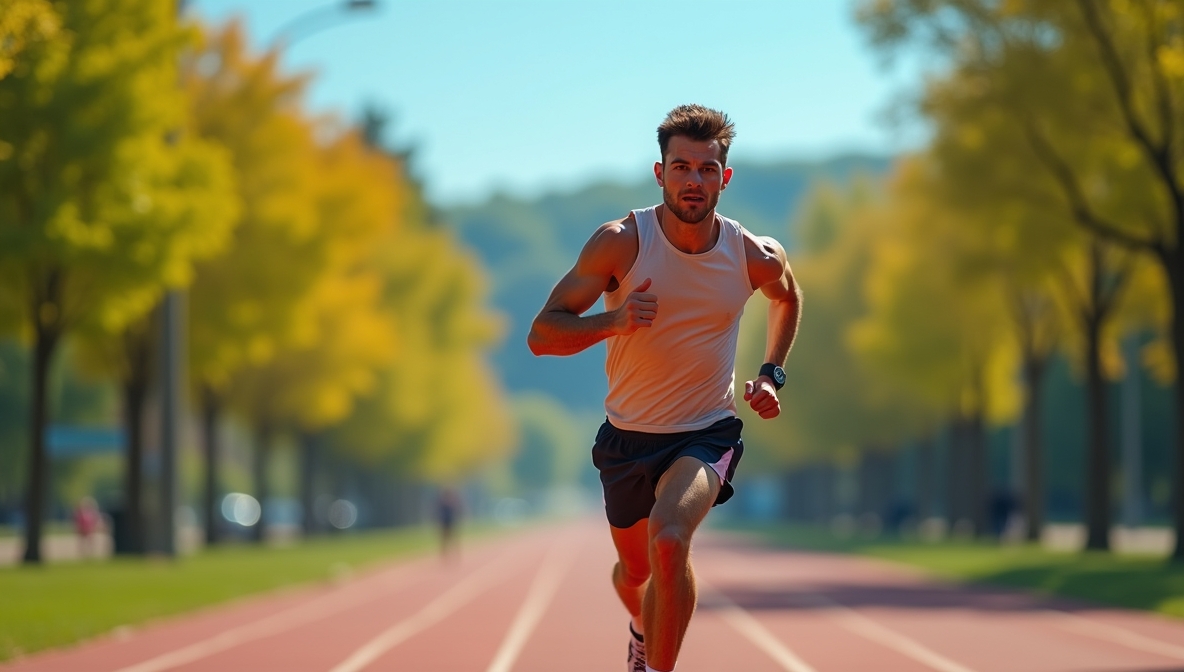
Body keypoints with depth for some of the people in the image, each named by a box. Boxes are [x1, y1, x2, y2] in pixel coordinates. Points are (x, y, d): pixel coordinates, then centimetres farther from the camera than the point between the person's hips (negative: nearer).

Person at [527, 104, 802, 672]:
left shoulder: (755, 257, -9)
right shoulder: (621, 242, -15)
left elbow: (788, 298, 18)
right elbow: (542, 335, -14)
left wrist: (771, 374, 5)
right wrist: (613, 320, -32)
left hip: (706, 434, -1)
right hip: (627, 435, 2)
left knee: (669, 541, -31)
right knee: (634, 570, 21)